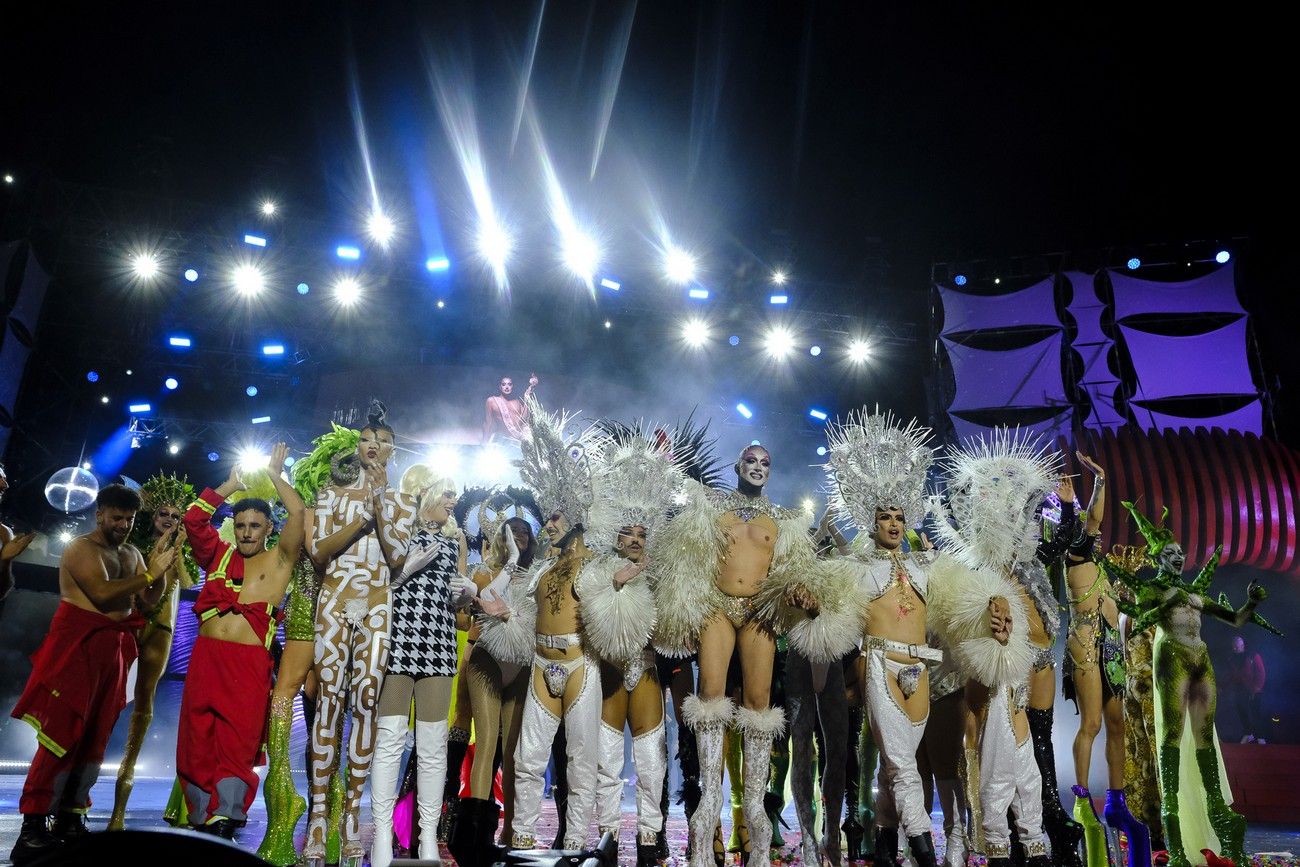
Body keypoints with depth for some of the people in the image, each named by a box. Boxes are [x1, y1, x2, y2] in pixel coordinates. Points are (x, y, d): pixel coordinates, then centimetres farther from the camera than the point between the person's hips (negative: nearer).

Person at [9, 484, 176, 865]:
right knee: (62, 732, -9)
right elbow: (102, 593, -19)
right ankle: (33, 826, -6)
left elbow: (148, 601, 10)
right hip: (78, 644, -7)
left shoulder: (132, 554, 17)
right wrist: (151, 572, -17)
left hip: (114, 649, 7)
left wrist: (160, 568, -4)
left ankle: (70, 819, 14)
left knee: (95, 737, 8)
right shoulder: (80, 548, -5)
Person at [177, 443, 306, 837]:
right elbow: (193, 519, 9)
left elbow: (297, 514, -4)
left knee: (238, 742, -5)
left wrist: (275, 476, 6)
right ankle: (201, 817, 13)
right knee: (197, 738, 4)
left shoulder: (279, 560, 7)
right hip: (205, 656, 3)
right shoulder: (219, 555, 17)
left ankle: (224, 816, -1)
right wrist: (229, 486, 9)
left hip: (250, 662, -3)